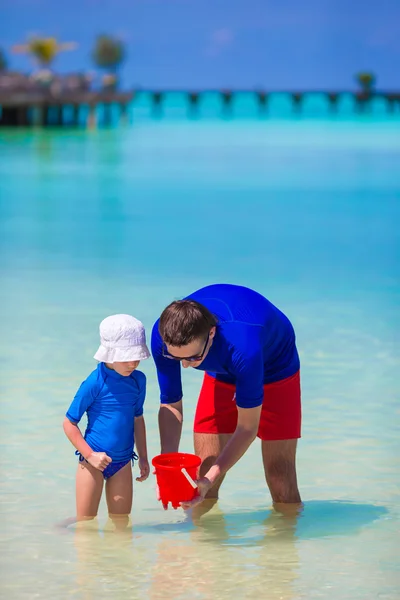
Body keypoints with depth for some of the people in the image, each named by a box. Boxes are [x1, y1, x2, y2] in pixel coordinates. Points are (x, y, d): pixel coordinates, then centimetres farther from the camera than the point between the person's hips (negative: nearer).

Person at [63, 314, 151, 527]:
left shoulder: (138, 380, 1)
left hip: (122, 461, 5)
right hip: (95, 459, -5)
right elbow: (69, 423, -10)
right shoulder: (95, 383, -16)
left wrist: (143, 457, 18)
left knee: (121, 522, 11)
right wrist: (90, 455, -15)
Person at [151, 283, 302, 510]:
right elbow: (171, 405, -18)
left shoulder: (242, 345, -45)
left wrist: (211, 477, -41)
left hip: (275, 370, -4)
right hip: (221, 376, 4)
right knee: (200, 478, -2)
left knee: (281, 483, -8)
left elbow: (247, 428, -34)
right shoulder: (163, 334, -32)